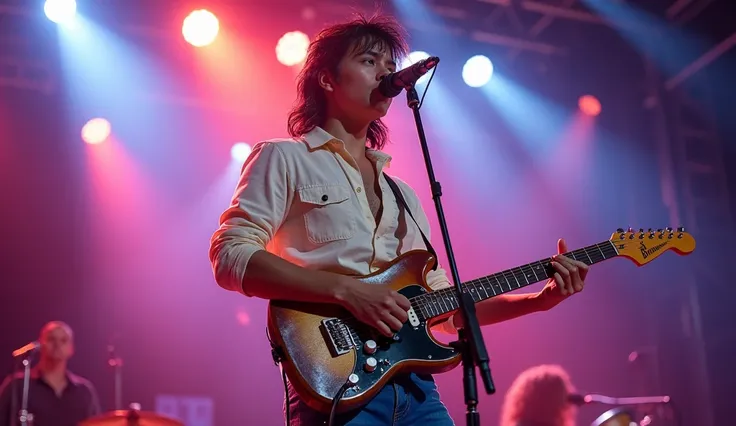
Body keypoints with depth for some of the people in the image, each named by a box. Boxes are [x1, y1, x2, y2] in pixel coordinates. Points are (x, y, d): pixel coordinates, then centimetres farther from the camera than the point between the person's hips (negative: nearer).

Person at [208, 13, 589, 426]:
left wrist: (541, 299, 8)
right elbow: (230, 256, -10)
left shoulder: (402, 193, 20)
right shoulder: (284, 159, 2)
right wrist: (345, 289, -18)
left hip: (416, 386, 6)